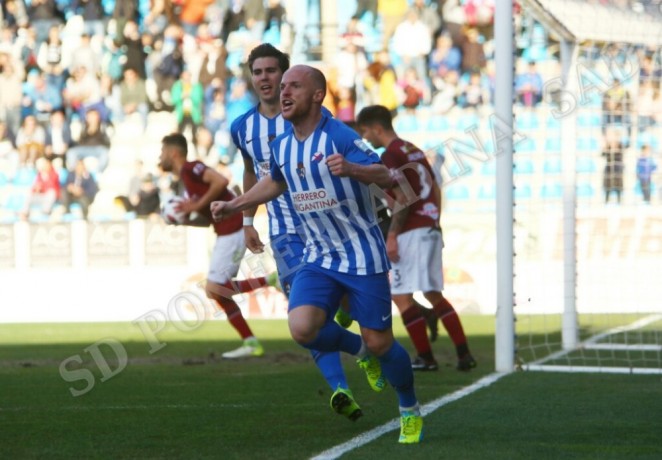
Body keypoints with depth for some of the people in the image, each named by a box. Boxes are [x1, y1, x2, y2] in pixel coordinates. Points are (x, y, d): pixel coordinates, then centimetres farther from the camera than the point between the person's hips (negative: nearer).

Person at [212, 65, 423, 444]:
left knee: (379, 342, -2)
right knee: (302, 328, -17)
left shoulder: (339, 137, -17)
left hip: (363, 255, -5)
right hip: (319, 258, 5)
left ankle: (411, 412, 24)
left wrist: (351, 168, -48)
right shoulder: (282, 147, 4)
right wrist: (233, 206, 22)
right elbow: (275, 182, 27)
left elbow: (385, 176, -29)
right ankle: (359, 349, 14)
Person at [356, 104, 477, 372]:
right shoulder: (414, 151, 18)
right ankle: (464, 354, 9)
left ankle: (426, 357, -7)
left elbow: (404, 198, -18)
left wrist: (392, 236, -16)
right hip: (431, 229, 9)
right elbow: (435, 191, 20)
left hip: (411, 232, -9)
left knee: (401, 295, -5)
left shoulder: (391, 155, -10)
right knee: (434, 294, 14)